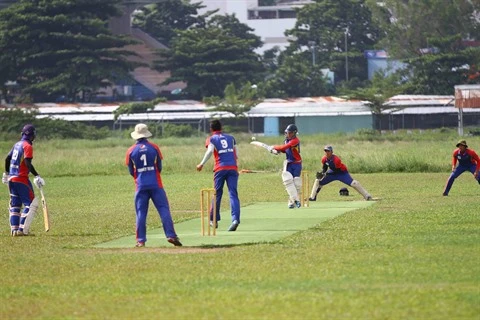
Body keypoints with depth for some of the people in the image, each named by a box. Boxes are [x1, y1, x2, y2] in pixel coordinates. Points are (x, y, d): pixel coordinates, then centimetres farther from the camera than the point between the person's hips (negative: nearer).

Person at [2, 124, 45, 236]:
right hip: (21, 179, -8)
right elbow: (27, 163, -22)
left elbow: (7, 158, 20)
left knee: (15, 205, 13)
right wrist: (37, 176, -24)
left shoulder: (17, 144, 13)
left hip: (11, 178, 8)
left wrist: (6, 173, 32)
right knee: (31, 204, -3)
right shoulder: (28, 146, -11)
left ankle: (14, 229, 11)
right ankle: (22, 229, -10)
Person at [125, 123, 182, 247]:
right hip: (155, 184, -1)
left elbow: (131, 171, 9)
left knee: (141, 213, 5)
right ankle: (171, 235, -9)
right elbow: (159, 167, 6)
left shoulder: (131, 151, 1)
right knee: (164, 209, 0)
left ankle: (141, 240, 1)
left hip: (140, 185, 1)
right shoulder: (154, 147, 0)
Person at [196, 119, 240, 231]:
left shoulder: (211, 139, 8)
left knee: (217, 194, 13)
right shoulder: (231, 138, 19)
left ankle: (213, 220, 22)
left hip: (220, 168, -2)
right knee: (233, 194, -6)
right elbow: (236, 155, 18)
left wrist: (202, 164, -10)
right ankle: (235, 219, -23)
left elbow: (210, 151, -13)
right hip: (233, 168, 2)